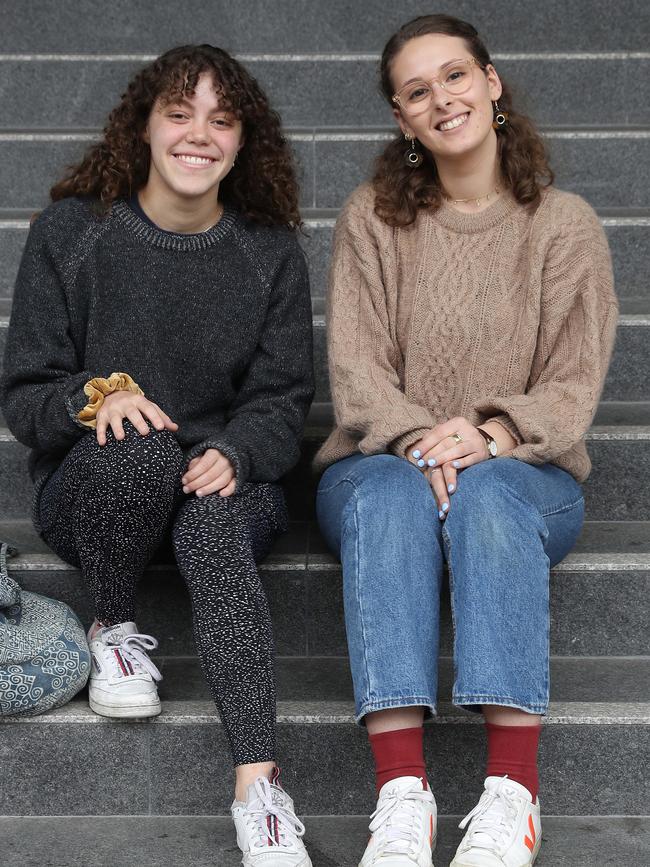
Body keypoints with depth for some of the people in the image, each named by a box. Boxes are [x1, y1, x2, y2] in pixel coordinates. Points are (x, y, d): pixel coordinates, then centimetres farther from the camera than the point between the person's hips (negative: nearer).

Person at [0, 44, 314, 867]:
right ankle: (114, 629, -9)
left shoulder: (270, 254, 4)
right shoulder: (68, 234, -1)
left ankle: (258, 784, -46)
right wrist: (98, 396, -23)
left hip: (226, 480, 1)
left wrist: (233, 453, -19)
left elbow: (281, 400, 4)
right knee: (142, 451, -37)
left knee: (214, 511, -37)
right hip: (87, 483, 0)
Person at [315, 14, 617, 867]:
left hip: (522, 470, 0)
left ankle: (512, 791, -43)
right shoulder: (372, 218, 8)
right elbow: (357, 371, -1)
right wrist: (418, 440, -21)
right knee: (390, 496, -36)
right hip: (384, 460, 1)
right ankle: (401, 794, -45)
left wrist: (490, 434, -20)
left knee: (486, 495, -37)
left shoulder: (565, 224, 6)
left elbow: (573, 386, -1)